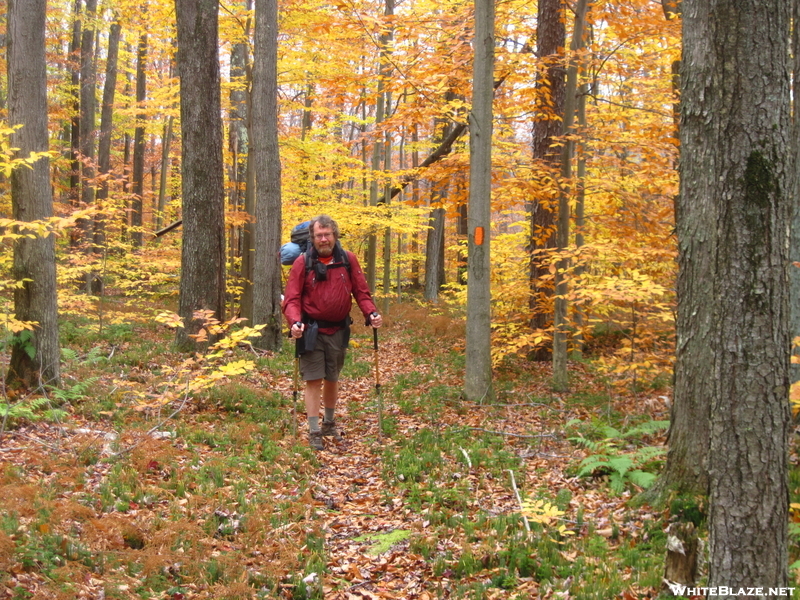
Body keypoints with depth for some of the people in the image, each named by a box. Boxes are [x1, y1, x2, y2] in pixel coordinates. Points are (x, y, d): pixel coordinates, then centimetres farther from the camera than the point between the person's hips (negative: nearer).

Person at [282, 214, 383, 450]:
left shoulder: (348, 259, 0)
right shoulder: (303, 262, -6)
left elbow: (361, 291, 3)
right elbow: (292, 298, -8)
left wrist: (371, 313, -13)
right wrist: (295, 322, -25)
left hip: (338, 330, 3)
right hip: (312, 331, -3)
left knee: (332, 379, 16)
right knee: (313, 380, -5)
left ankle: (329, 424, 34)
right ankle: (314, 432, 2)